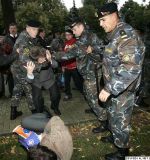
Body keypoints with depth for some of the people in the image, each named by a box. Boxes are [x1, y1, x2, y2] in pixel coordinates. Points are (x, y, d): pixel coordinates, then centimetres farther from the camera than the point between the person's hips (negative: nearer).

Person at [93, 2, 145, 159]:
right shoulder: (115, 34, 8)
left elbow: (131, 68, -34)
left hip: (122, 90, -9)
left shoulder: (126, 35, -24)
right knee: (113, 116, 26)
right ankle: (114, 136, 49)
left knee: (120, 121, 9)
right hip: (114, 87, 9)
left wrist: (109, 89, -33)